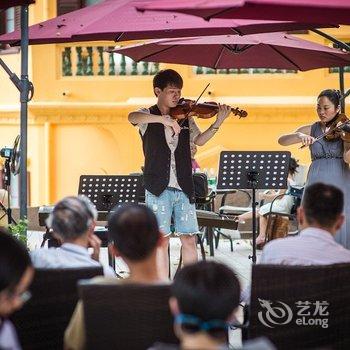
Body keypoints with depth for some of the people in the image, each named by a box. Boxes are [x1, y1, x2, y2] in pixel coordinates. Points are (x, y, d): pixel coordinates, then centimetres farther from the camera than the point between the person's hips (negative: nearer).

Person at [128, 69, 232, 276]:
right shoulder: (148, 116, 1)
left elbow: (200, 140, 4)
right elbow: (132, 117, -22)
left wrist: (218, 123, -10)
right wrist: (163, 119, -36)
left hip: (184, 188, 3)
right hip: (158, 188, -3)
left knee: (189, 239, 2)